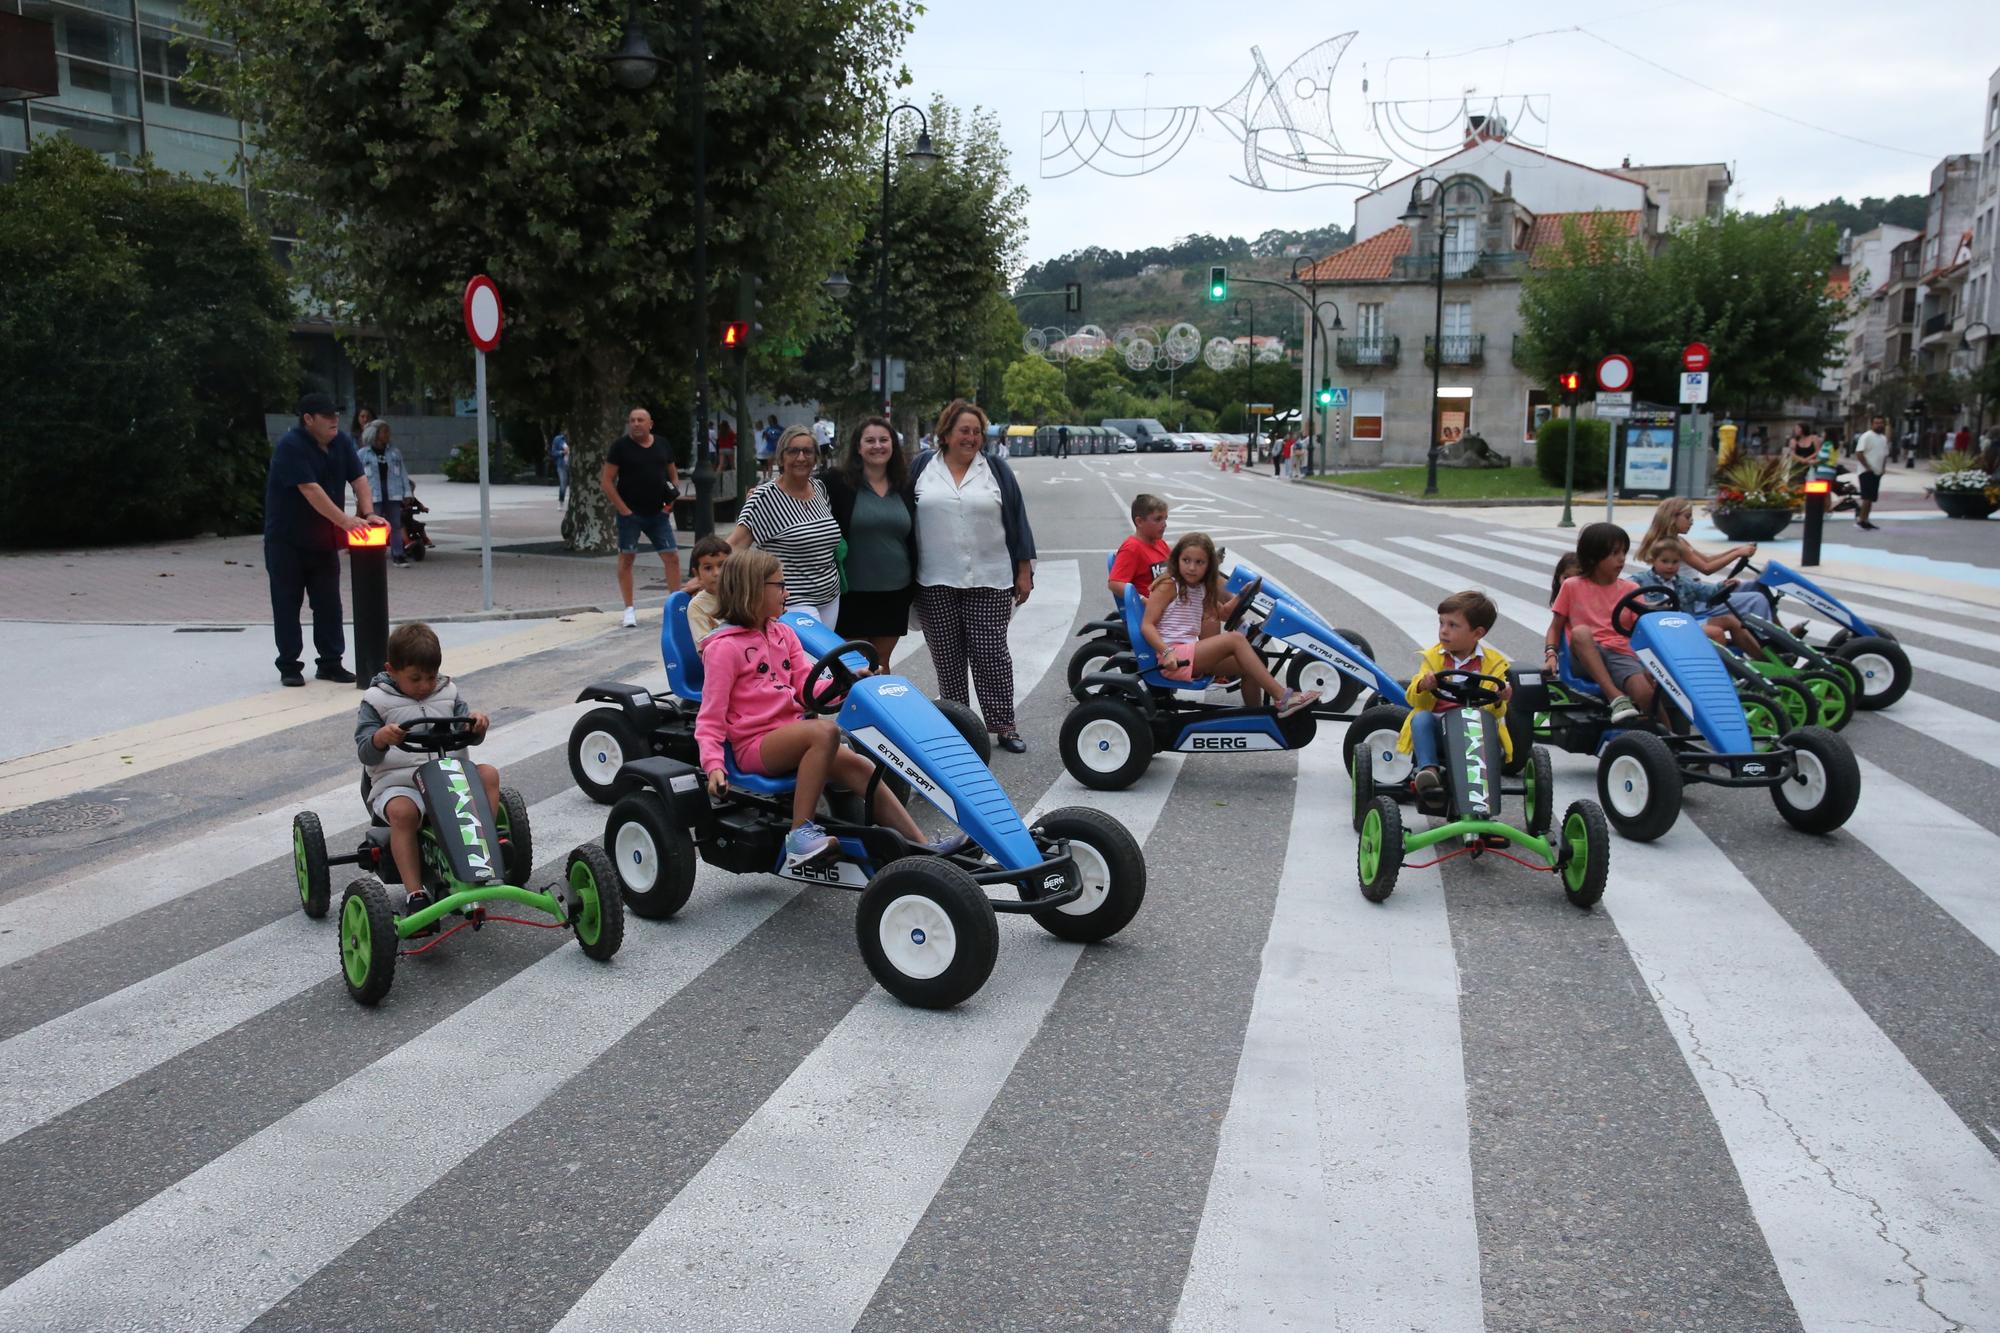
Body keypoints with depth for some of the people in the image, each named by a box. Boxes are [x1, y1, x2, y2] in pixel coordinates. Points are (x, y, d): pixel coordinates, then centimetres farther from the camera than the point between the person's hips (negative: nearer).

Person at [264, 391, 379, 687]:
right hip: (287, 539, -6)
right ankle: (289, 665, 10)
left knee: (329, 604, 6)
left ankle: (331, 663, 13)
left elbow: (359, 478, -3)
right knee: (287, 604, 2)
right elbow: (310, 489, -29)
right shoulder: (290, 446, -20)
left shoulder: (341, 442, 2)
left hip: (324, 539, 6)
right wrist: (345, 520, -35)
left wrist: (368, 513, -21)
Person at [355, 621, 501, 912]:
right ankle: (415, 894, -34)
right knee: (402, 811, -36)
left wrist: (477, 724, -13)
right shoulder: (376, 701, 5)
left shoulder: (448, 692, 15)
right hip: (398, 782, -3)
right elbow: (365, 754, -3)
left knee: (488, 773, -24)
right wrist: (380, 738, -27)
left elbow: (469, 736, 12)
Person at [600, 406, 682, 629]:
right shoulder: (620, 446, -4)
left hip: (658, 513, 3)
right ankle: (629, 609, 12)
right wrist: (623, 509, -12)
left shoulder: (661, 445, 8)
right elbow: (606, 481, -7)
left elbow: (673, 474, 19)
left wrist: (672, 497, 0)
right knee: (626, 558, 3)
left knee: (672, 556, 0)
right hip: (630, 514, -3)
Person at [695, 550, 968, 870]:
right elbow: (710, 718, -9)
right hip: (755, 745, -7)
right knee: (825, 731, -33)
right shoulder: (724, 647, -8)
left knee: (859, 766, -15)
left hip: (793, 731, 7)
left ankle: (921, 846, -18)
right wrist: (713, 765, -24)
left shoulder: (782, 633, 15)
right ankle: (800, 833, -32)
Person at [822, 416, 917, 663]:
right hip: (853, 593, -3)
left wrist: (914, 586, 12)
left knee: (881, 661, 12)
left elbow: (913, 539, 14)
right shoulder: (838, 481, -5)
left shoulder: (904, 487, 8)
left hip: (895, 593, 4)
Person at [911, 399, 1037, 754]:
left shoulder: (997, 470, 8)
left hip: (990, 583, -1)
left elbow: (1016, 521, 8)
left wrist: (1024, 571, 4)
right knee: (946, 658, 6)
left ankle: (1003, 725, 8)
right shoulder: (921, 468, 8)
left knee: (992, 655, 0)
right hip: (935, 584, 1)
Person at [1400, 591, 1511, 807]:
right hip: (1437, 725, 1)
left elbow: (1494, 712, -1)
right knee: (1420, 717, -29)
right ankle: (1428, 768, -37)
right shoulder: (1433, 656, 10)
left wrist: (1498, 701, -25)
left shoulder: (1493, 662, 5)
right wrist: (1423, 687, -22)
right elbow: (1416, 701, 1)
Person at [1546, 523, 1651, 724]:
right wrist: (1551, 654, -7)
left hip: (1620, 654, 0)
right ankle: (1616, 698, -36)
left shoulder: (1630, 589, 14)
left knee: (1645, 694, -32)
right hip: (1585, 657, 0)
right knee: (1581, 632, -36)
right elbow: (1556, 627, 10)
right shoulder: (1572, 586, 10)